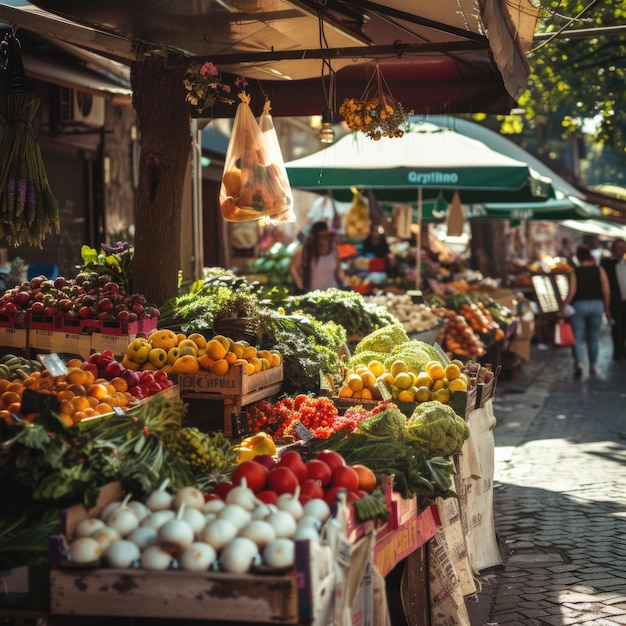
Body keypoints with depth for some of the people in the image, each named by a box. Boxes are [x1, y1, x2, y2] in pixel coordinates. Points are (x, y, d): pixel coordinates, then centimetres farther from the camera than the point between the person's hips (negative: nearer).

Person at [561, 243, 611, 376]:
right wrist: (606, 308, 8)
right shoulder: (599, 270, -1)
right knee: (593, 337, 15)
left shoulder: (574, 272, -7)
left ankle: (579, 363, -18)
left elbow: (572, 292, -15)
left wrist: (563, 306, -8)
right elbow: (606, 292, -3)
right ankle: (593, 365, 20)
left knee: (578, 338, 1)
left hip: (579, 305, -2)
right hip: (597, 305, 2)